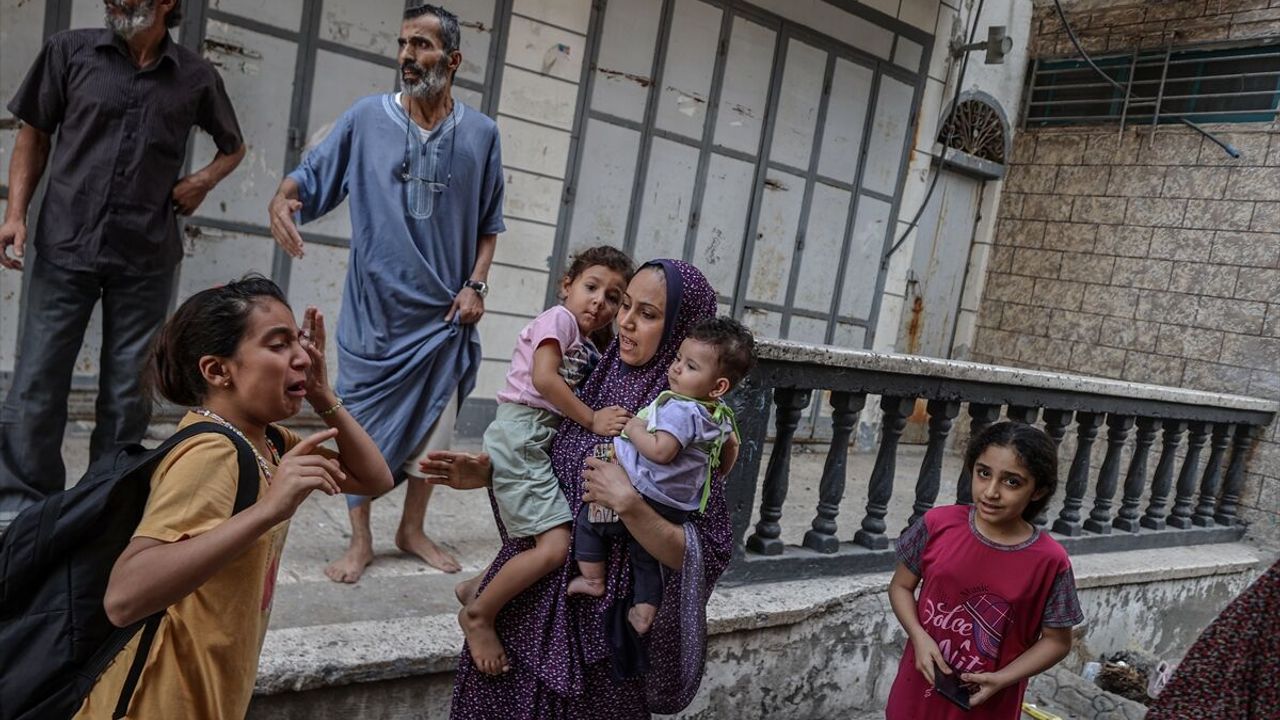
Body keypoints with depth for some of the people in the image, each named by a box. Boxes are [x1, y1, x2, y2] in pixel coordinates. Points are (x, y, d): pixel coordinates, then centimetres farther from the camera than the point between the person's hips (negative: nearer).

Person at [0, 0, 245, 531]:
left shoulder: (196, 77, 5)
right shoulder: (69, 52, 4)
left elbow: (233, 146, 20)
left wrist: (202, 181, 1)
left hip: (146, 259, 0)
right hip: (65, 246, 0)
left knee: (126, 391, 7)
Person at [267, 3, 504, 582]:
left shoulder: (480, 133, 2)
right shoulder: (366, 119, -2)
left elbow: (488, 223, 9)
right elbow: (311, 176, 1)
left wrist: (475, 285, -1)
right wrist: (282, 198, -21)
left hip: (443, 315, 2)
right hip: (374, 310, -1)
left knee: (432, 427, 11)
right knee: (363, 426, 5)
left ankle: (412, 530, 30)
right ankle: (360, 542, 20)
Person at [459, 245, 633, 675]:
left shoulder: (590, 349, 19)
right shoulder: (559, 318, -6)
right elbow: (543, 377, -19)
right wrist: (592, 420, -18)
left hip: (543, 442, 10)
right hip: (520, 433, -10)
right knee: (556, 545, -17)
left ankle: (477, 588, 37)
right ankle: (479, 614, 0)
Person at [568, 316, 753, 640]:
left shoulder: (680, 409, -25)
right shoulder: (721, 414, 2)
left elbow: (660, 451, -35)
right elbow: (732, 444, 20)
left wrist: (634, 429, -20)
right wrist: (716, 473, 33)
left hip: (646, 496, -8)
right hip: (677, 509, 8)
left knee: (588, 518, 12)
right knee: (647, 560, 24)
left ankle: (593, 580, 16)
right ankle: (643, 613, 26)